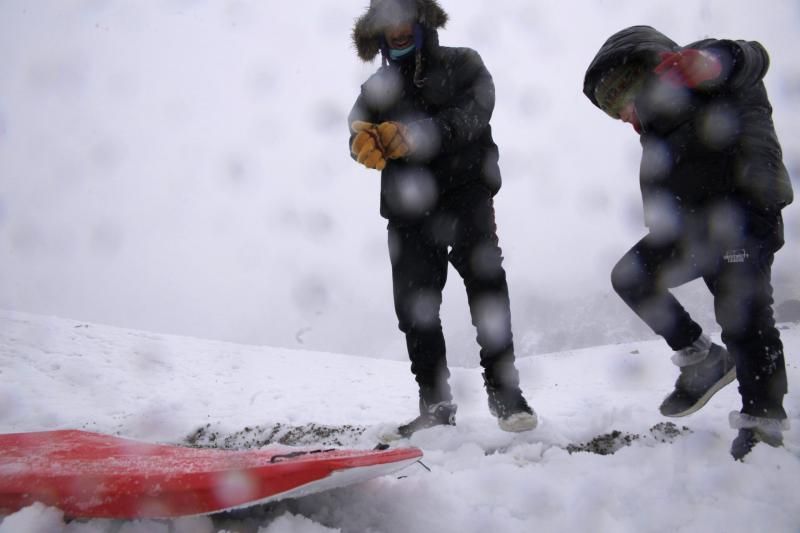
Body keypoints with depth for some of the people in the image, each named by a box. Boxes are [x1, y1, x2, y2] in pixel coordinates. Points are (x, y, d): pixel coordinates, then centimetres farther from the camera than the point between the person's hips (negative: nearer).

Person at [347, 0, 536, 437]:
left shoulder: (462, 65, 10)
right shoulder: (377, 88, 19)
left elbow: (473, 114, -10)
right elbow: (359, 128, 1)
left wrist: (415, 134, -28)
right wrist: (364, 142, -26)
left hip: (465, 191, -3)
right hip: (408, 205, 3)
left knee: (485, 279, -15)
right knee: (413, 302, -2)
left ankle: (504, 390, -6)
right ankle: (436, 403, 8)